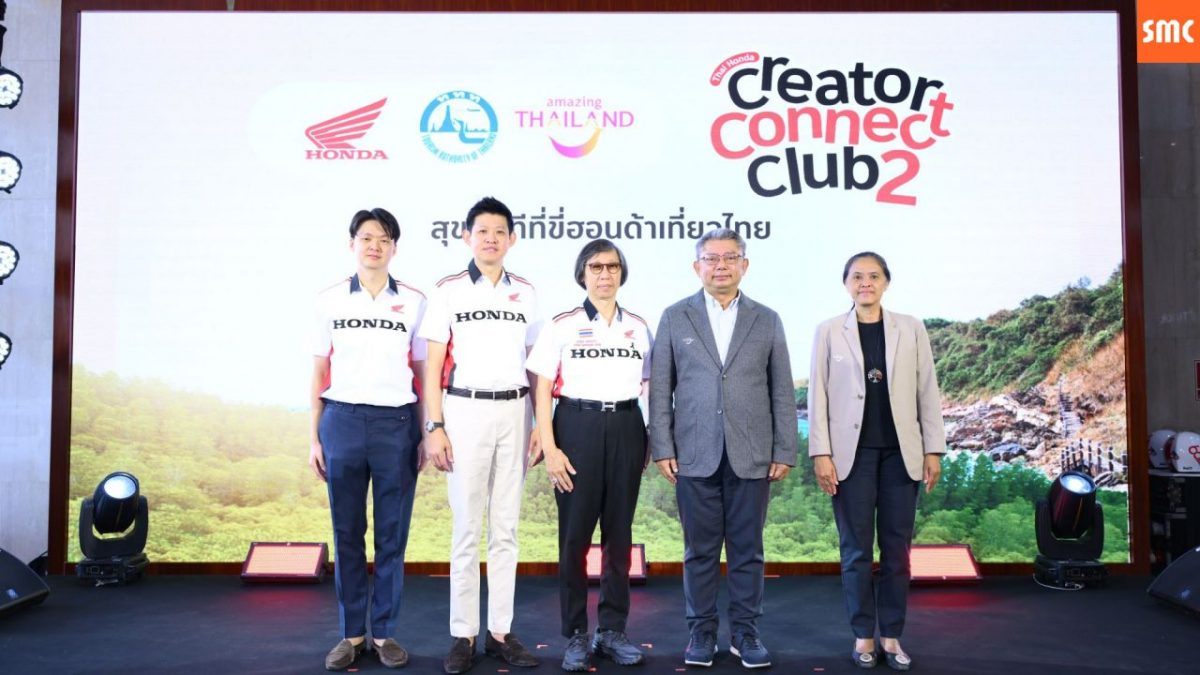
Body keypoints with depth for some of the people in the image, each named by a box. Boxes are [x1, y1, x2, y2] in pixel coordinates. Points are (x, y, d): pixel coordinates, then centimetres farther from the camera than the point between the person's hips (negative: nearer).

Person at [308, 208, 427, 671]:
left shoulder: (414, 302, 3)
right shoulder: (330, 300, 4)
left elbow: (422, 373, 6)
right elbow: (319, 372, 7)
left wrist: (427, 434, 3)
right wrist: (315, 437, 4)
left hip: (396, 424, 0)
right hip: (342, 422, 1)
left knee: (392, 534, 5)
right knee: (347, 533, 7)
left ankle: (384, 632, 18)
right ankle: (351, 634, 19)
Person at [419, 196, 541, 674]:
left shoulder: (525, 293, 10)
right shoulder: (448, 291, 2)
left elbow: (534, 363, 12)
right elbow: (433, 366, 0)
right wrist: (434, 428, -8)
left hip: (514, 411, 3)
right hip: (465, 410, -3)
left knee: (505, 528, 6)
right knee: (466, 528, 0)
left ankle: (500, 631, 15)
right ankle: (462, 635, 10)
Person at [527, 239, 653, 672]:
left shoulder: (639, 327, 9)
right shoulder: (562, 326, 0)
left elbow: (652, 388, 13)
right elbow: (542, 391, -2)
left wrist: (654, 441, 6)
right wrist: (549, 447, -10)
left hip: (626, 429, 3)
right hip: (578, 427, -3)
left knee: (619, 534, 7)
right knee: (574, 535, 1)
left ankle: (612, 631, 19)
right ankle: (576, 635, 12)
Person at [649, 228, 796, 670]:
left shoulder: (767, 320, 8)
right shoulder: (675, 318, 6)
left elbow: (782, 392, 7)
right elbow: (660, 389, 4)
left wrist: (785, 451, 1)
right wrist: (662, 448, -3)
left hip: (751, 456, 1)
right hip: (695, 455, 0)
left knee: (747, 550, 7)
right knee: (700, 550, 6)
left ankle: (745, 632, 20)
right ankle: (702, 632, 19)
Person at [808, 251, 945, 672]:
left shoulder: (911, 329, 6)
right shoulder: (829, 332, 2)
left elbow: (927, 392, 6)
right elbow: (817, 396, 0)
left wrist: (933, 451, 1)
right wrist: (821, 454, -7)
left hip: (899, 452, 2)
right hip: (852, 453, -1)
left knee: (897, 548, 6)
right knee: (857, 548, 4)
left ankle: (892, 636, 17)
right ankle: (863, 636, 15)